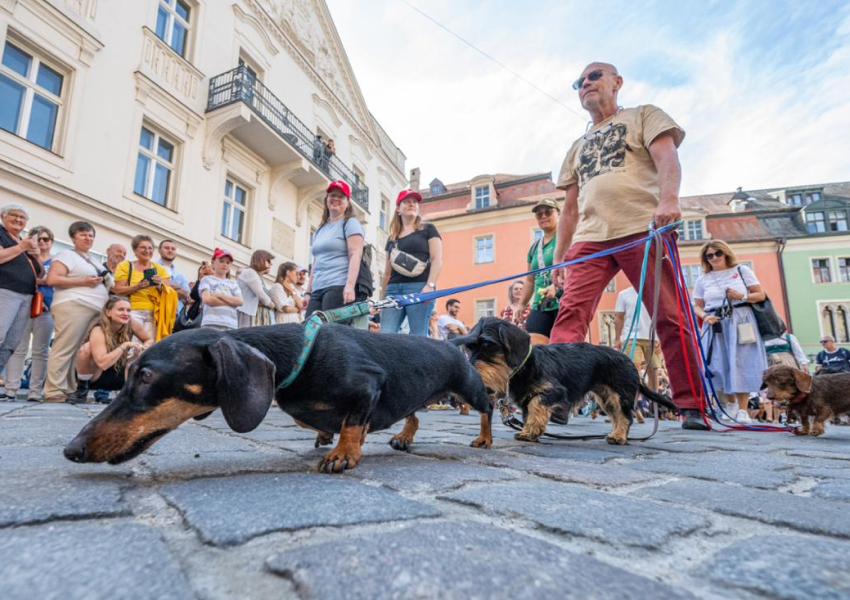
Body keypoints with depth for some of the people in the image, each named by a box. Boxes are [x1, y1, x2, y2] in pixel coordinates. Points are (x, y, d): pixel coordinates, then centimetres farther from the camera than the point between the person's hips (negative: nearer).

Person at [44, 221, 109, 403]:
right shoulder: (66, 255, 3)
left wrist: (103, 281, 14)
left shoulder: (93, 260, 27)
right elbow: (52, 279, -8)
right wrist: (83, 282, -11)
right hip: (73, 305, -8)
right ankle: (53, 391, -8)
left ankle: (71, 389, 6)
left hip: (96, 309, 8)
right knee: (65, 349, -9)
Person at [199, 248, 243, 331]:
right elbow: (207, 299, -6)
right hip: (211, 324, -3)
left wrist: (219, 295, -4)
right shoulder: (207, 279, 11)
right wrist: (231, 302, 0)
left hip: (231, 326, 4)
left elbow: (239, 301, 4)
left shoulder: (234, 284, 21)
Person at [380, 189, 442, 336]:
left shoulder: (428, 229, 11)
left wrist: (430, 285, -15)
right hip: (393, 288, 5)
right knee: (385, 335, -8)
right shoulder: (392, 238, 24)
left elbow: (437, 259, -1)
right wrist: (383, 297, 15)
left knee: (418, 337, -9)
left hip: (419, 287, -4)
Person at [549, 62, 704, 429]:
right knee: (570, 313, -13)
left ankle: (692, 406, 2)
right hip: (589, 238, 4)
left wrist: (668, 199, -23)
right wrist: (558, 257, 15)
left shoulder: (644, 116, 18)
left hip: (644, 229, -4)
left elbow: (666, 157, -2)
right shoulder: (578, 147, 30)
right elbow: (570, 207, 24)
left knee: (671, 318, -6)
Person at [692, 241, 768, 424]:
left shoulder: (742, 270, 7)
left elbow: (761, 295, 5)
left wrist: (742, 296, -13)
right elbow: (697, 306, 9)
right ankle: (731, 402, 25)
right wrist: (705, 316, -11)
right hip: (716, 326, 2)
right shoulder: (702, 279, 9)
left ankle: (742, 410, 2)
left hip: (740, 322, -2)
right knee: (720, 366, 2)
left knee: (741, 364, -6)